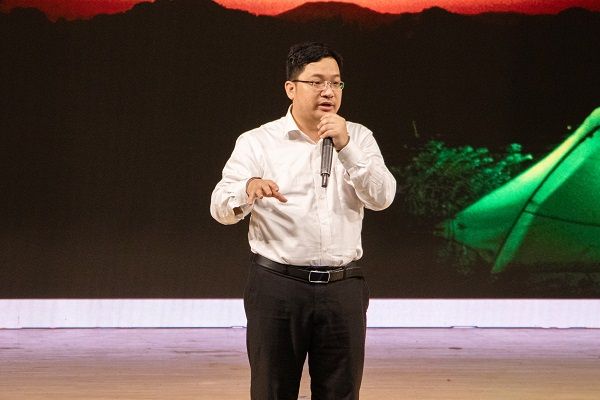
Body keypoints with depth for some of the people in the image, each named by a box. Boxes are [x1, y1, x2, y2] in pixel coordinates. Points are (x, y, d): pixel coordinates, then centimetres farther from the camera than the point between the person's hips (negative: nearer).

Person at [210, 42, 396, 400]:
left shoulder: (358, 138, 9)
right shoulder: (257, 143, 2)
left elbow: (381, 198, -5)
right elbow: (221, 209, -9)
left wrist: (345, 147, -17)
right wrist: (249, 189, -32)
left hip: (342, 288, 2)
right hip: (278, 286, -2)